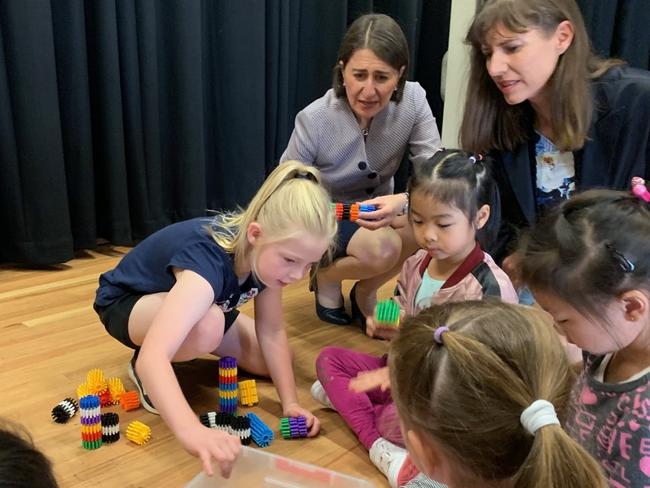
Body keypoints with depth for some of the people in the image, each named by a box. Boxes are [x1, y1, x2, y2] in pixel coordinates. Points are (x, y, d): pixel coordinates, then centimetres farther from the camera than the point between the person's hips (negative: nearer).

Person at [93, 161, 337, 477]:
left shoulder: (265, 253, -21)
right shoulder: (207, 261, -43)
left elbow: (272, 333, -10)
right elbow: (153, 356, -55)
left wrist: (290, 403, -18)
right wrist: (194, 432, -69)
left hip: (182, 297, 7)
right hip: (125, 301, -7)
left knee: (266, 363, 1)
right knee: (207, 326, -39)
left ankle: (181, 344, 23)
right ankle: (143, 373, -6)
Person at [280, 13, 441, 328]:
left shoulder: (413, 101, -19)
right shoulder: (314, 120, -25)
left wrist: (404, 202, -44)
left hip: (376, 212, 4)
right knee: (383, 249, -34)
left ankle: (365, 293, 1)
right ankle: (325, 278, 3)